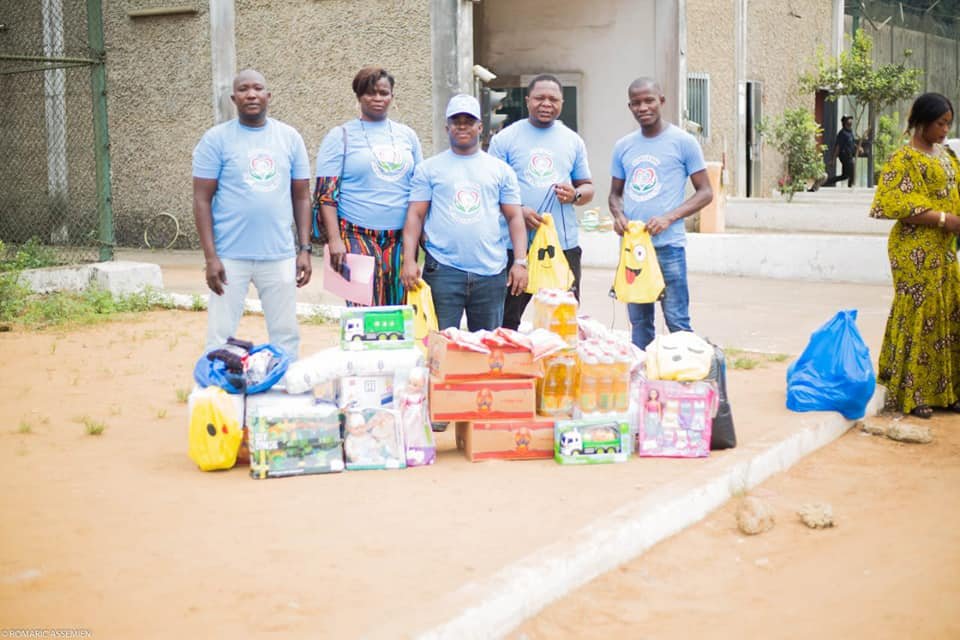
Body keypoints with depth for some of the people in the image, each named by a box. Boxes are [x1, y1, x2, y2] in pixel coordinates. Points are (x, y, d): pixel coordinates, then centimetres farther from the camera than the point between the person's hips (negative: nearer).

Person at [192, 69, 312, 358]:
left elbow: (301, 197, 10)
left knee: (286, 335, 8)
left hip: (280, 256, 3)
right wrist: (210, 257, -10)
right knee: (221, 337, 2)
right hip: (230, 257, -2)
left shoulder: (290, 138, 7)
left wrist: (305, 249, 3)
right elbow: (202, 200, -3)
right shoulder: (216, 139, -2)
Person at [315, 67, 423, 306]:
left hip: (401, 239, 4)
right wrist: (334, 239, -12)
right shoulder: (341, 136, 3)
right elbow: (326, 193, -3)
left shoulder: (407, 135, 14)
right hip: (358, 238, -4)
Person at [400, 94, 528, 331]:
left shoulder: (500, 169, 12)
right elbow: (415, 216, 4)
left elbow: (514, 217, 10)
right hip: (442, 271, -1)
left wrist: (520, 262, -1)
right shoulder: (429, 169, 9)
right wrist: (409, 260, -7)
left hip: (491, 272, 2)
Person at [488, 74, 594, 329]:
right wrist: (517, 211, -16)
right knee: (506, 322, 2)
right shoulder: (505, 139, 3)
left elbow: (588, 187, 17)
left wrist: (575, 195, -7)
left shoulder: (573, 141, 12)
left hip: (564, 245, 3)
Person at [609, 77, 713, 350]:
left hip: (668, 245, -5)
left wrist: (670, 217, -15)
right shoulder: (623, 146, 12)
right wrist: (618, 215, -4)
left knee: (677, 321, -6)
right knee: (639, 321, 10)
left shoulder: (683, 142, -1)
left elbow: (705, 192, -1)